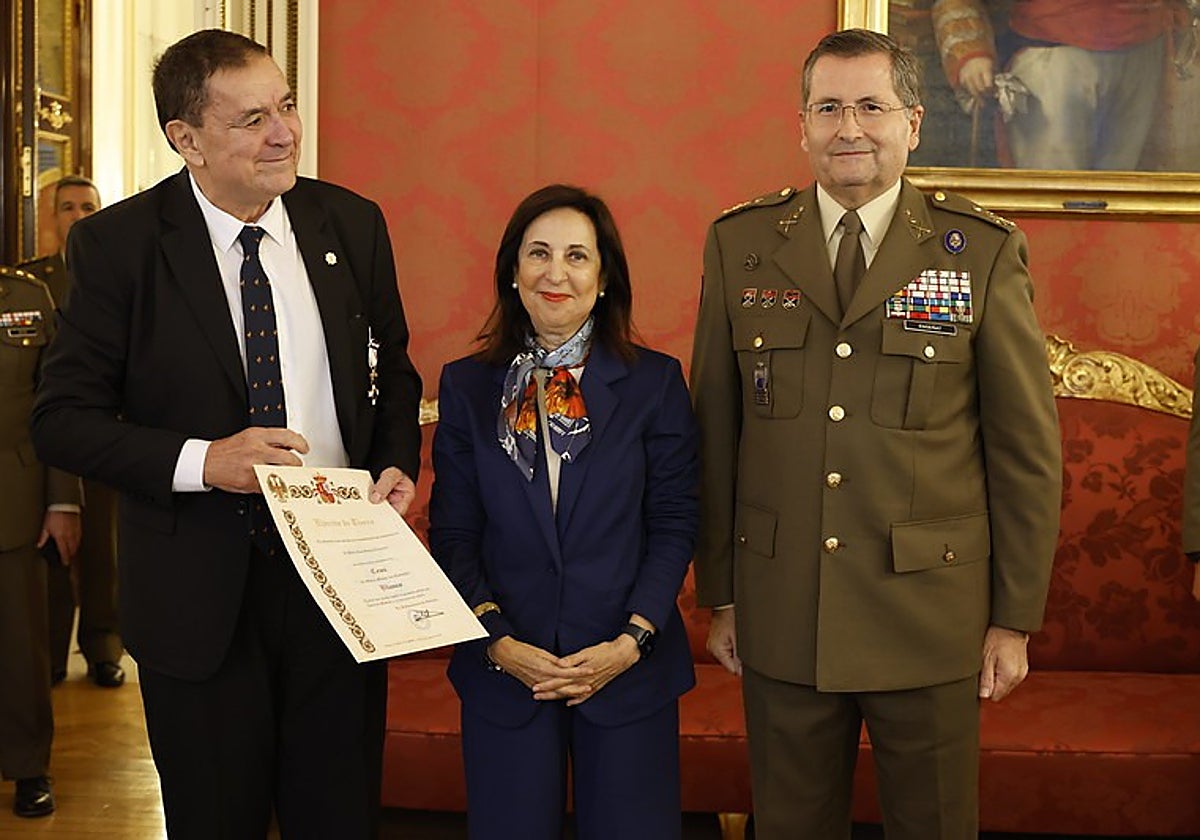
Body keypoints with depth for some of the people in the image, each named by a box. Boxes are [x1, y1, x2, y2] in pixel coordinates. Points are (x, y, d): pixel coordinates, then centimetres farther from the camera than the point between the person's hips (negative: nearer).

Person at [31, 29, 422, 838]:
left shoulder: (353, 224, 2)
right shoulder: (117, 243, -8)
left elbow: (392, 371, 14)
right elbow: (63, 419, -8)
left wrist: (397, 461, -5)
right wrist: (202, 461, -21)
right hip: (200, 591, -2)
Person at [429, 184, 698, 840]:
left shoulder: (654, 382, 0)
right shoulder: (466, 387, 3)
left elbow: (675, 525, -2)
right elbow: (451, 534, 1)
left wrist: (631, 641, -12)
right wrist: (498, 643, -10)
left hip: (630, 669, 0)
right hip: (503, 668, 1)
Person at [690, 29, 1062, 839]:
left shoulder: (985, 251, -4)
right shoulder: (740, 245, 1)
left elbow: (1027, 447, -1)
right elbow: (714, 430, 4)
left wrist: (1015, 618, -1)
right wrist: (720, 592, 5)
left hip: (932, 618, -1)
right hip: (780, 615, 2)